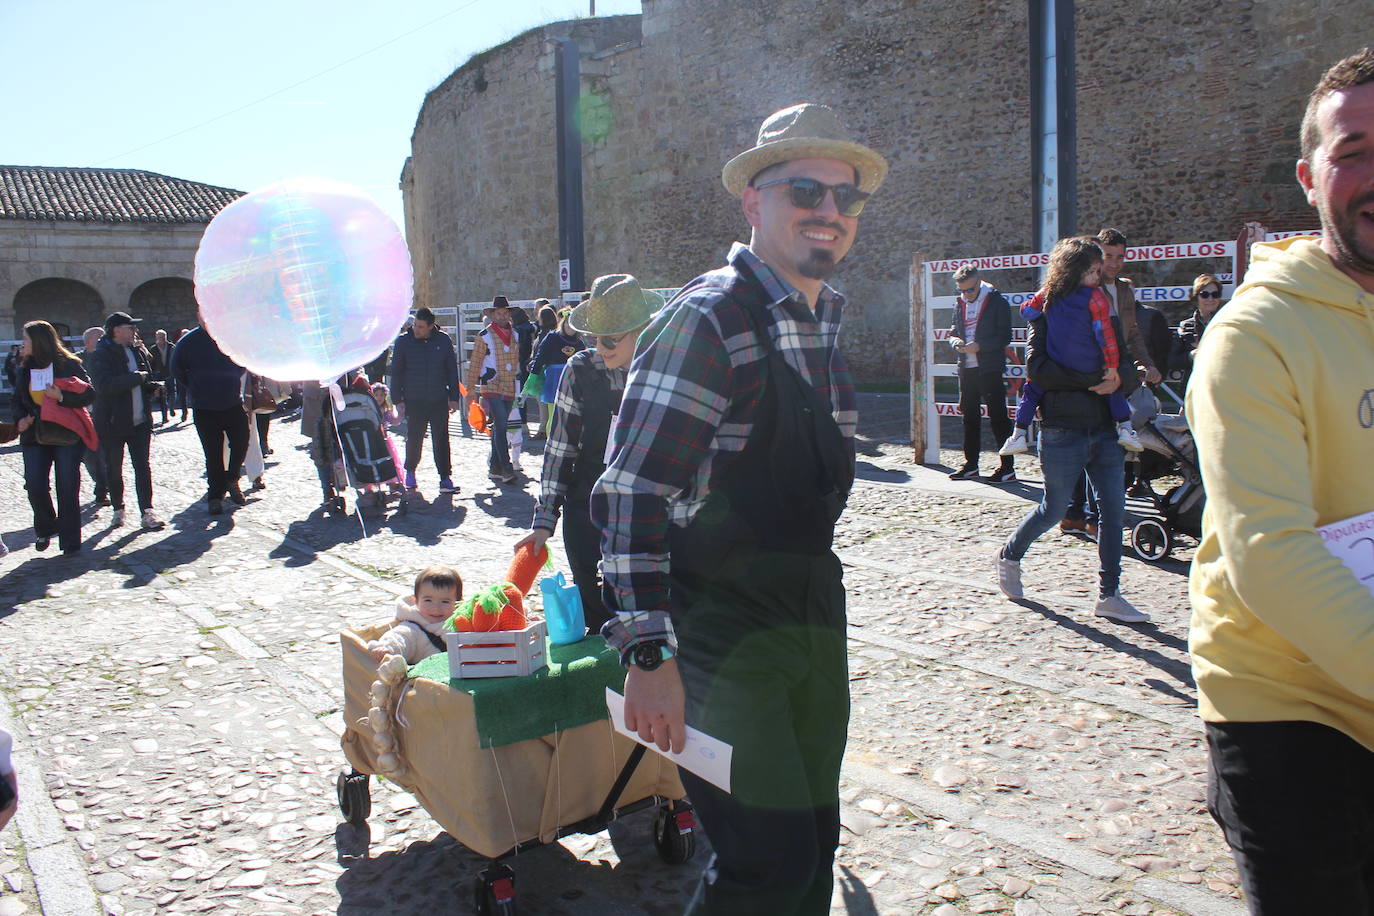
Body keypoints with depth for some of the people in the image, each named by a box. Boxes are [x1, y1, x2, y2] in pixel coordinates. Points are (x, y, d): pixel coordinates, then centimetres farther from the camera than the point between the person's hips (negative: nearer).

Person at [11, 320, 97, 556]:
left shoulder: (68, 365, -4)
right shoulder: (25, 370, 11)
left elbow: (89, 394, -7)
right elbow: (16, 399, 18)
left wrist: (62, 396, -21)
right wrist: (20, 418, -1)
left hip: (66, 435, -4)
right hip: (34, 437, 4)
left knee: (68, 490, 0)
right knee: (35, 486, -5)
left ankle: (70, 542, 10)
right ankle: (45, 528, 22)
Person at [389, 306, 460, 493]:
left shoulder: (443, 341, 0)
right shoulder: (403, 341, -2)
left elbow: (452, 370, 8)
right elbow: (396, 372, 2)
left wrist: (453, 398, 5)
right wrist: (398, 400, -2)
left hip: (439, 400, 1)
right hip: (414, 401, -1)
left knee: (441, 440, 0)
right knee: (414, 439, 7)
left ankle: (445, 478, 2)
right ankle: (410, 472, 29)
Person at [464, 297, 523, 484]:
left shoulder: (514, 335, 12)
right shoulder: (484, 336, -4)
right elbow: (475, 364, -4)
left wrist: (518, 387, 19)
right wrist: (471, 388, -6)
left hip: (509, 389, 6)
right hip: (492, 388, -5)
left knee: (499, 428, 11)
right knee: (500, 426, -14)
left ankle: (494, 467, 18)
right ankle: (506, 468, -16)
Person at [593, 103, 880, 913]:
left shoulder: (831, 318, 8)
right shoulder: (708, 318, -18)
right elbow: (632, 493, -21)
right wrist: (649, 655, -24)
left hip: (815, 613, 8)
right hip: (724, 629, -8)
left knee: (814, 840, 16)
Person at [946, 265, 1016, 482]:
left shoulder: (997, 301, -6)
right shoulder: (960, 304, 13)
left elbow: (1004, 337, -10)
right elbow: (953, 332, 18)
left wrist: (980, 346, -21)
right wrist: (956, 342, -5)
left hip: (990, 368, -6)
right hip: (967, 368, 6)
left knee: (998, 417, -5)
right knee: (970, 417, 11)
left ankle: (1008, 468, 0)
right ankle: (971, 466, 20)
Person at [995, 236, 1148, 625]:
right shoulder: (1047, 312, -3)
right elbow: (1038, 367, -15)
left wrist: (1117, 378, -9)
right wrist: (1094, 380, -18)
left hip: (1104, 428, 5)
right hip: (1063, 429, -5)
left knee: (1113, 509, 1)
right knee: (1054, 508, 5)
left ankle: (1108, 595, 9)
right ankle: (1009, 556, 31)